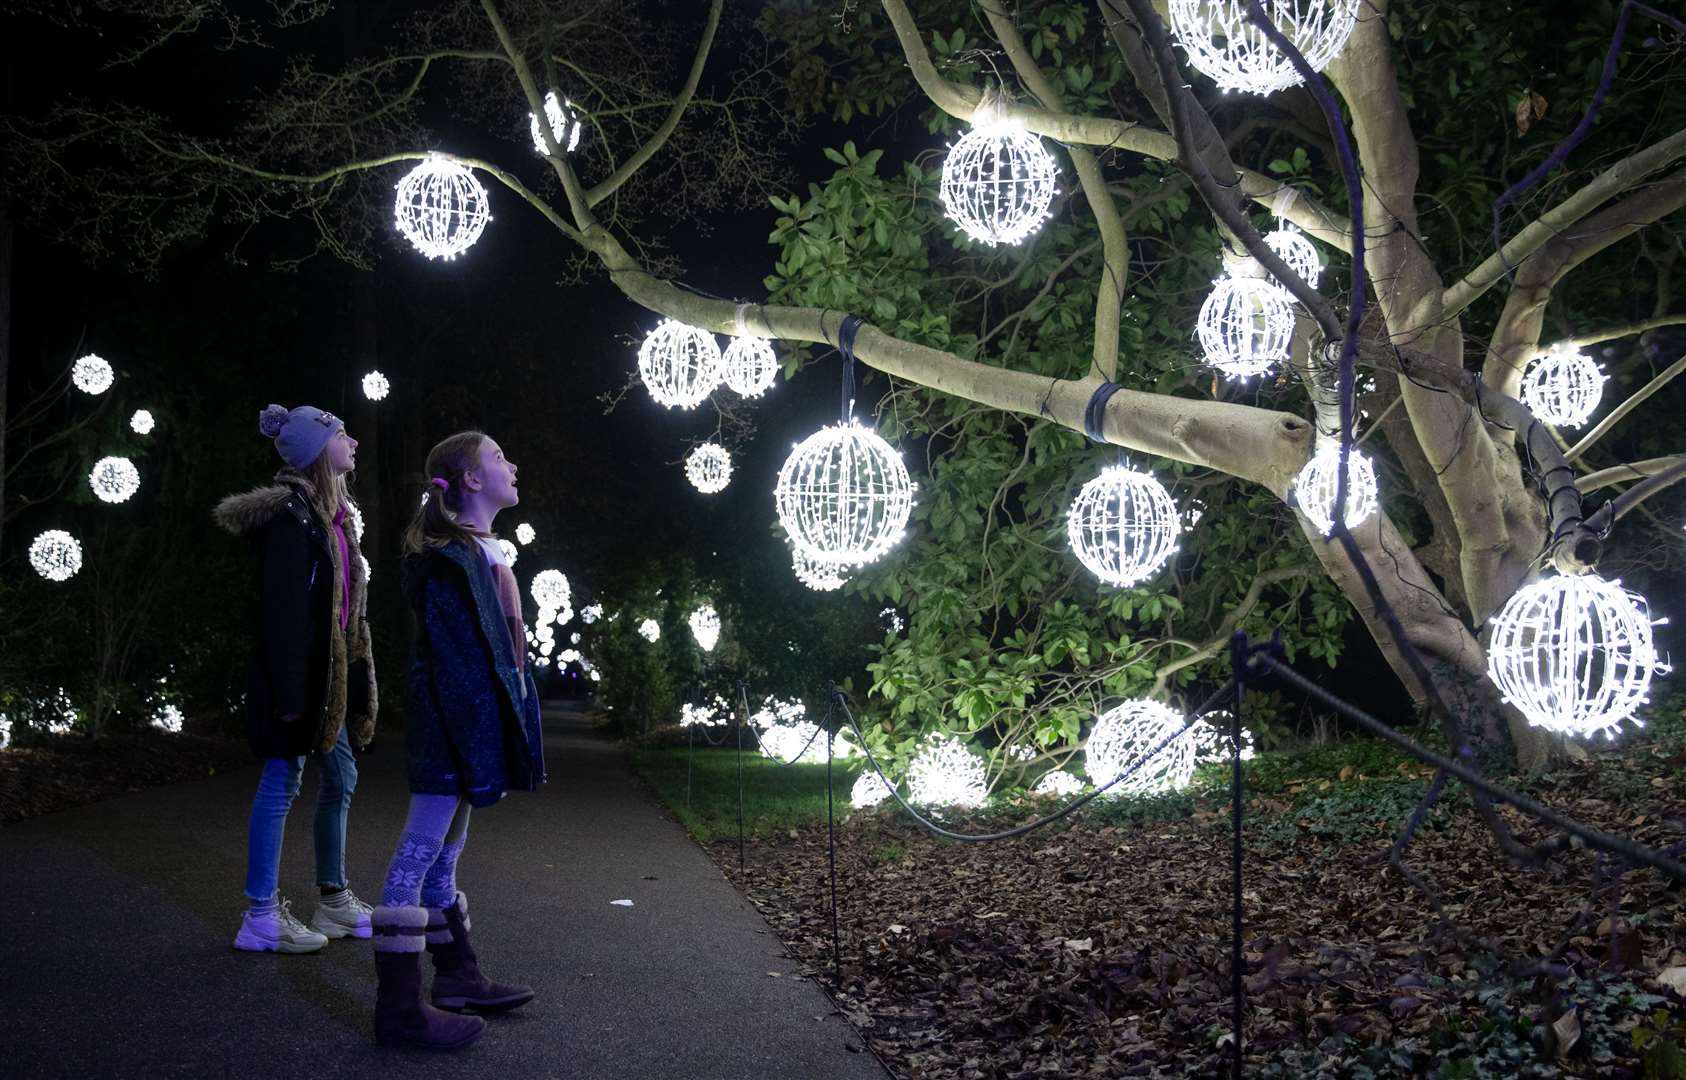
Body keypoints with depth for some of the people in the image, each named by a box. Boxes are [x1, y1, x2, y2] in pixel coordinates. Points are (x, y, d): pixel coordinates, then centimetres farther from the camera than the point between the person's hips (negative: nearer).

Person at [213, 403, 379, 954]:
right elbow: (280, 606, -19)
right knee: (282, 782, -4)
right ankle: (262, 916, 4)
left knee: (341, 778, 14)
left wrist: (356, 675, 17)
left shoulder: (331, 512, 15)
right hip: (298, 669, -10)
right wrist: (289, 691, -23)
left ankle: (334, 899, 25)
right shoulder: (289, 511, -14)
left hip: (332, 668, 10)